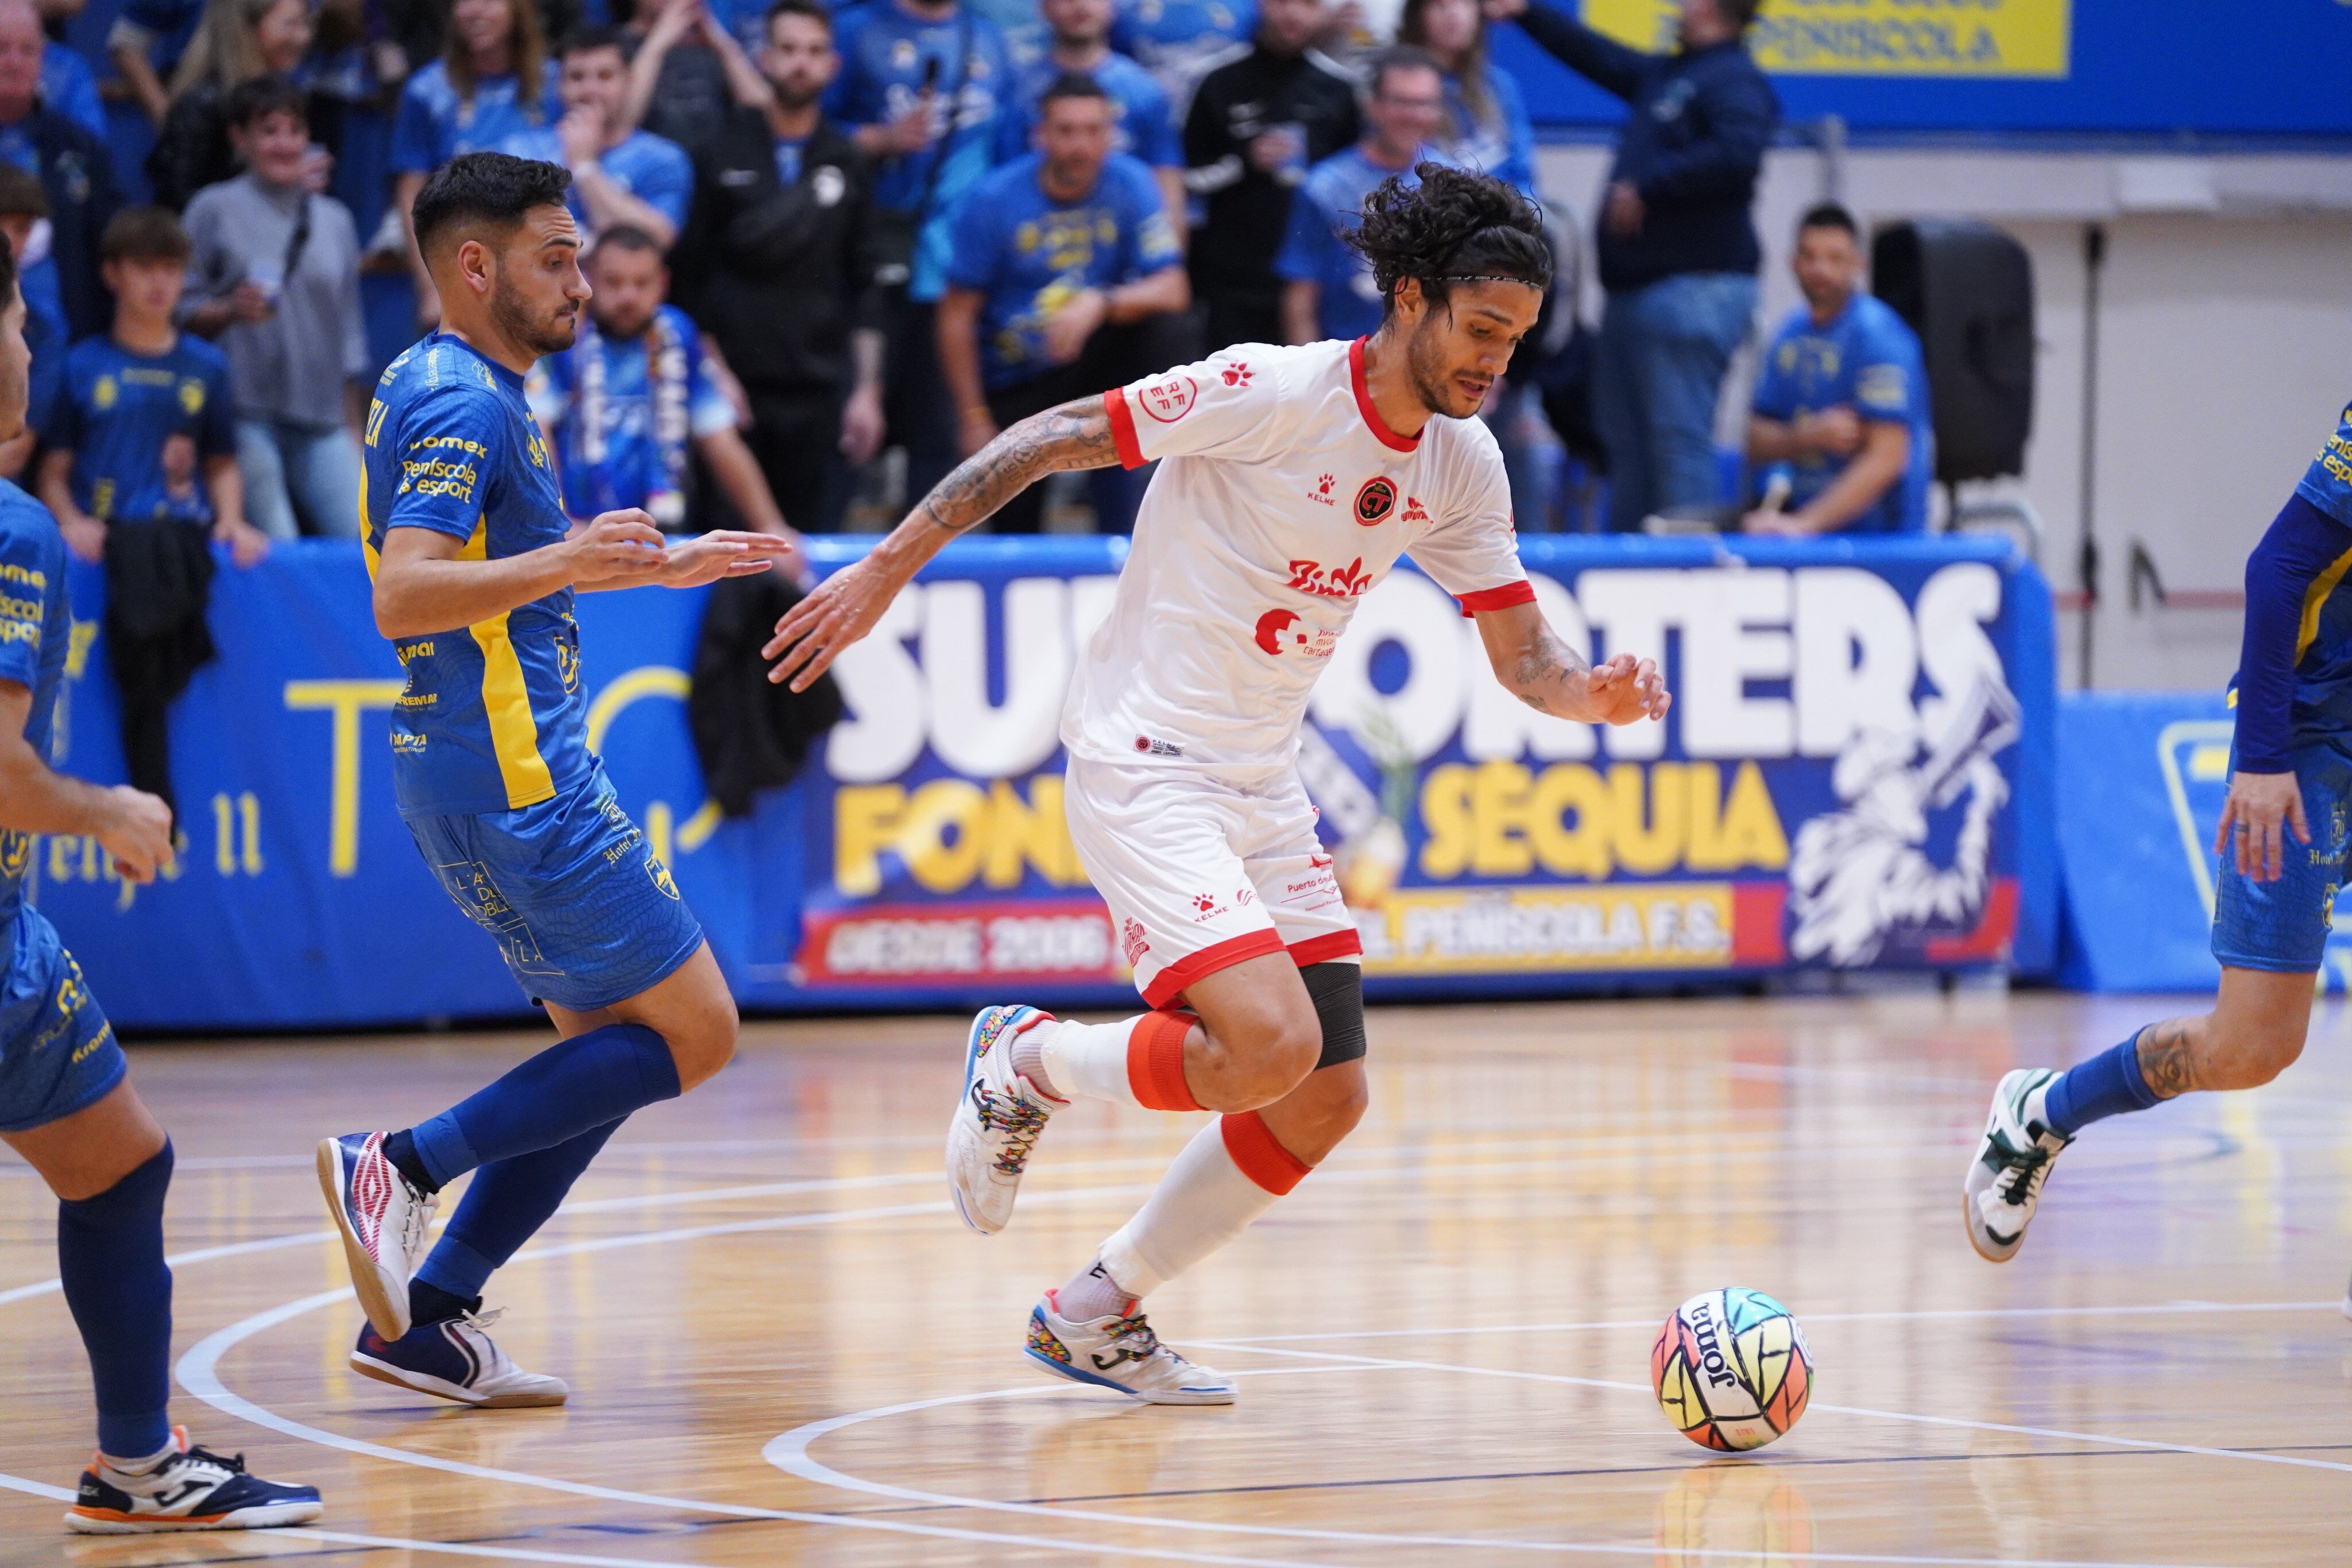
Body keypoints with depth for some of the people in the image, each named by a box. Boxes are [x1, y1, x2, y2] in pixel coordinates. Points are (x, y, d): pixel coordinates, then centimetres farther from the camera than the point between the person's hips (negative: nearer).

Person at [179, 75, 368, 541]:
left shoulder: (336, 220, 17)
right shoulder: (215, 210, 4)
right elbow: (184, 312, 3)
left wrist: (355, 430, 18)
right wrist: (231, 310, -18)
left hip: (323, 421, 4)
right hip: (246, 414, -4)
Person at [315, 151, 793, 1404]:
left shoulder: (459, 392, 18)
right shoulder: (459, 401, -14)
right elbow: (404, 596, -26)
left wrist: (663, 565, 31)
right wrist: (562, 564, -39)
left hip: (495, 771, 10)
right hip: (512, 775, -10)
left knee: (609, 1051, 13)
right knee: (693, 1033, -7)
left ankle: (427, 1317, 9)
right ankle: (403, 1165, -11)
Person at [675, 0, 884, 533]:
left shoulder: (846, 163, 10)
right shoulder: (723, 154, 2)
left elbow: (865, 284, 11)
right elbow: (691, 272, 2)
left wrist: (867, 389, 5)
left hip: (822, 389, 2)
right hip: (735, 381, -2)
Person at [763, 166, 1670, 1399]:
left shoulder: (1463, 465, 4)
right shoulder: (1270, 393, -18)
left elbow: (1523, 659, 8)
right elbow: (1050, 439, -13)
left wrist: (1596, 694, -16)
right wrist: (884, 570, -12)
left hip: (1262, 787, 8)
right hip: (1142, 764, -8)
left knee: (1326, 1099, 3)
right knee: (1269, 1043, -24)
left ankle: (1094, 1318, 20)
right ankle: (1026, 1061, 5)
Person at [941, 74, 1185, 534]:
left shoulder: (1130, 184, -10)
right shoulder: (995, 199, -13)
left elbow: (1173, 291, -16)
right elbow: (958, 315, -8)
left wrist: (1101, 303, -36)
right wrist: (974, 420, -10)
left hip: (1089, 354, 1)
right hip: (1013, 377, -1)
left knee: (1155, 325, -29)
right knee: (1014, 526, -7)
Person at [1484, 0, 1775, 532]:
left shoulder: (1733, 81, -9)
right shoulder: (1666, 75, 20)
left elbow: (1737, 154, -26)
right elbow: (1597, 56, 33)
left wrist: (1646, 187, -19)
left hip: (1692, 285, -10)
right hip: (1636, 287, 10)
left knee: (1679, 437, -16)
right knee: (1627, 442, 11)